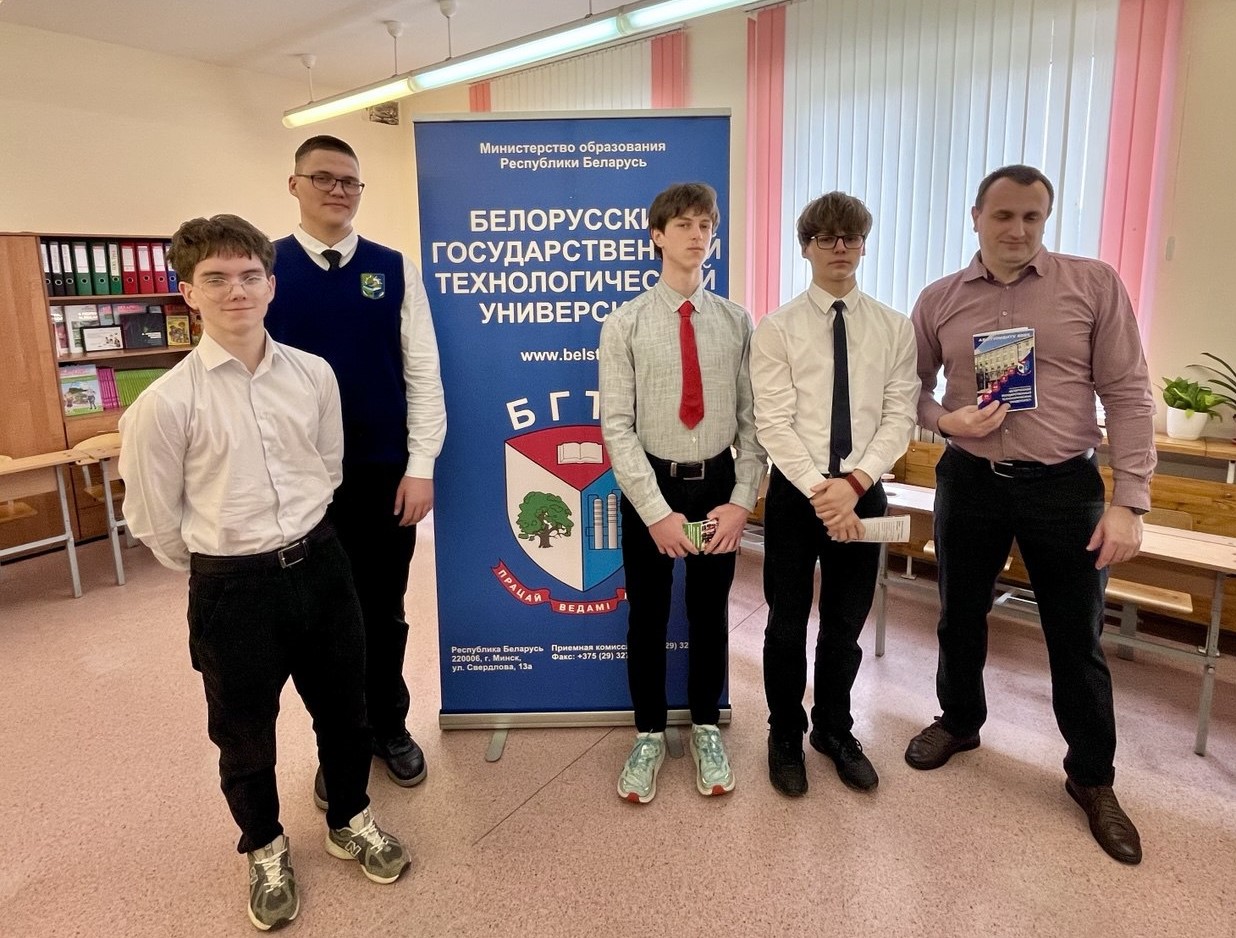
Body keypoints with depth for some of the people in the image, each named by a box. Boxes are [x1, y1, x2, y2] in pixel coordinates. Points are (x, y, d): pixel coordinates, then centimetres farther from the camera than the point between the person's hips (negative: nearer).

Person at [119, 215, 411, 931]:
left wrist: (303, 542, 14)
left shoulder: (314, 374, -4)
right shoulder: (166, 401, -14)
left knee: (343, 706, 20)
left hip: (321, 564, 3)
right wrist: (223, 569, 7)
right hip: (233, 586, -3)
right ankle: (266, 849, 47)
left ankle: (350, 820, 48)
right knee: (244, 733, 18)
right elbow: (153, 519, -4)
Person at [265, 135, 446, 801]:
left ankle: (390, 728, 36)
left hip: (385, 473, 1)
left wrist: (420, 466, -7)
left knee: (384, 614, 14)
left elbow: (422, 372, -2)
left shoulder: (395, 270, 0)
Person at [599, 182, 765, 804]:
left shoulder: (736, 322, -1)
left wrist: (741, 500, -9)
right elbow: (616, 426, -11)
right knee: (647, 616, 11)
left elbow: (752, 417, 0)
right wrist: (656, 510, -16)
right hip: (650, 484, -1)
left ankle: (706, 730, 36)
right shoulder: (624, 324, -7)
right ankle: (649, 735, 32)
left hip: (717, 483, 2)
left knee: (710, 614, 15)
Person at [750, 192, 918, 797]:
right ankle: (785, 736, 32)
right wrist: (818, 490, -19)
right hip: (794, 492, -2)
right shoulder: (777, 328, -4)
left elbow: (899, 417, -3)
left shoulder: (894, 328, 3)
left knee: (846, 623, 16)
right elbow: (774, 424, -11)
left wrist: (854, 483, -16)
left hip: (863, 492, 2)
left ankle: (835, 730, 38)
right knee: (787, 623, 10)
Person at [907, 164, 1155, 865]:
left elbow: (1128, 396, -6)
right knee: (961, 616, 17)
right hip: (969, 481, 2)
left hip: (1066, 486, -1)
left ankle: (1093, 778, 31)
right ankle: (960, 721, 43)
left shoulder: (1095, 283, -4)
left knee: (1077, 638, 9)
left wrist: (1129, 500, -11)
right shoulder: (940, 300, 2)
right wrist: (945, 419, -15)